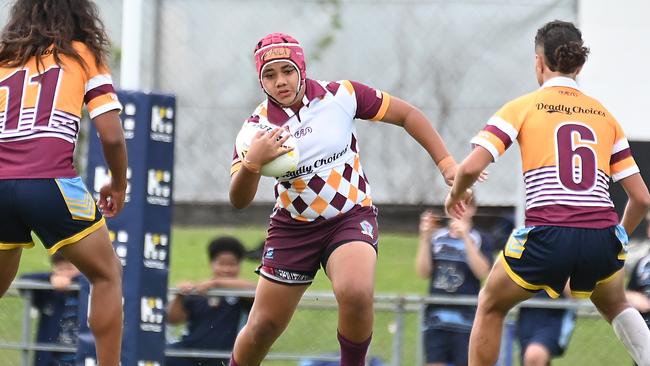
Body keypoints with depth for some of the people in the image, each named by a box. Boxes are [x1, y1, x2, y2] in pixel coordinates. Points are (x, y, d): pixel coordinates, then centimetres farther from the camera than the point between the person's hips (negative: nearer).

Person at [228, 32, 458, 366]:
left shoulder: (341, 96, -11)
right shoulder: (258, 125, -10)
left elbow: (406, 115, 0)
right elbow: (239, 201, -15)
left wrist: (446, 163, -4)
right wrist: (252, 163, -35)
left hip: (351, 218, -2)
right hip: (293, 227, 2)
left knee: (356, 294, -32)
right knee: (262, 328, 2)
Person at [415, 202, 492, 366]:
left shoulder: (479, 239, 2)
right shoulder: (437, 237, 9)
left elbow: (482, 272, -13)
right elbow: (423, 272, 4)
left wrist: (465, 237, -18)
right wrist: (425, 238, -6)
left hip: (465, 317, -3)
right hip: (436, 314, 3)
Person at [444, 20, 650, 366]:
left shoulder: (523, 107, 6)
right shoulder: (605, 116, 16)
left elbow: (471, 167, -6)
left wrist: (455, 194, 16)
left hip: (546, 236, -3)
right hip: (602, 236, 3)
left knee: (490, 306, 24)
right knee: (615, 305, 34)